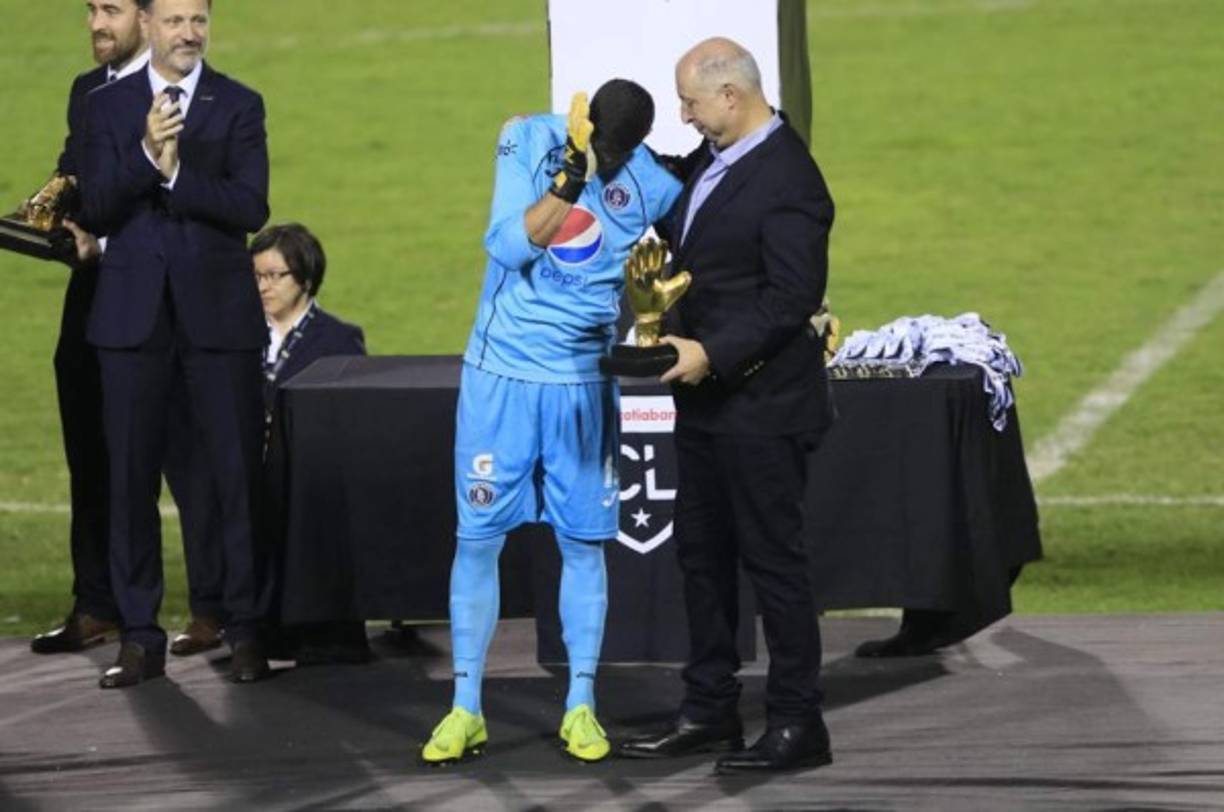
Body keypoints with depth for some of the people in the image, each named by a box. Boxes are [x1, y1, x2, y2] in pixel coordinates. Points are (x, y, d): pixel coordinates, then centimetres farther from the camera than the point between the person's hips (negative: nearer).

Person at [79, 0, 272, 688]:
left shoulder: (240, 107, 3)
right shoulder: (109, 106, 6)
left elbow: (251, 209, -8)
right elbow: (97, 211, -4)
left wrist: (176, 173, -18)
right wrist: (145, 154, -19)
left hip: (218, 314, -1)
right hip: (134, 314, 1)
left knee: (240, 474, 0)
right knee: (132, 478, 3)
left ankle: (247, 630, 8)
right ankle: (140, 637, 9)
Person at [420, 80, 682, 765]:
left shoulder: (655, 184, -6)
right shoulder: (528, 141, -8)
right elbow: (509, 246, -16)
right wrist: (569, 179, -26)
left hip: (585, 383, 0)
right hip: (501, 373, 0)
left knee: (583, 542, 4)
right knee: (478, 538, 1)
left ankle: (581, 707, 14)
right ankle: (466, 711, 8)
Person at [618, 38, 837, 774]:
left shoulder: (787, 181, -19)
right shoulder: (712, 159, 8)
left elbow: (792, 298, -21)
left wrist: (712, 353, -23)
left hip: (761, 402, -9)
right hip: (705, 396, 9)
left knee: (773, 559, -3)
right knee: (702, 554, 14)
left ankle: (798, 725, 4)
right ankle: (710, 711, 23)